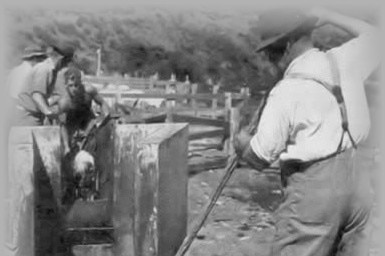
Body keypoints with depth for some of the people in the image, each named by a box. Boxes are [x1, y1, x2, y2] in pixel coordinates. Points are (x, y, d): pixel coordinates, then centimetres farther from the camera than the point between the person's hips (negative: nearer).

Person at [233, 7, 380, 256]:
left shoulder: (286, 92, -14)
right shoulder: (343, 61, 2)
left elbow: (260, 158, -9)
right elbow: (373, 36, 26)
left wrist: (242, 143, 13)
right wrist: (328, 16, 29)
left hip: (314, 191, -6)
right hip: (356, 181, 7)